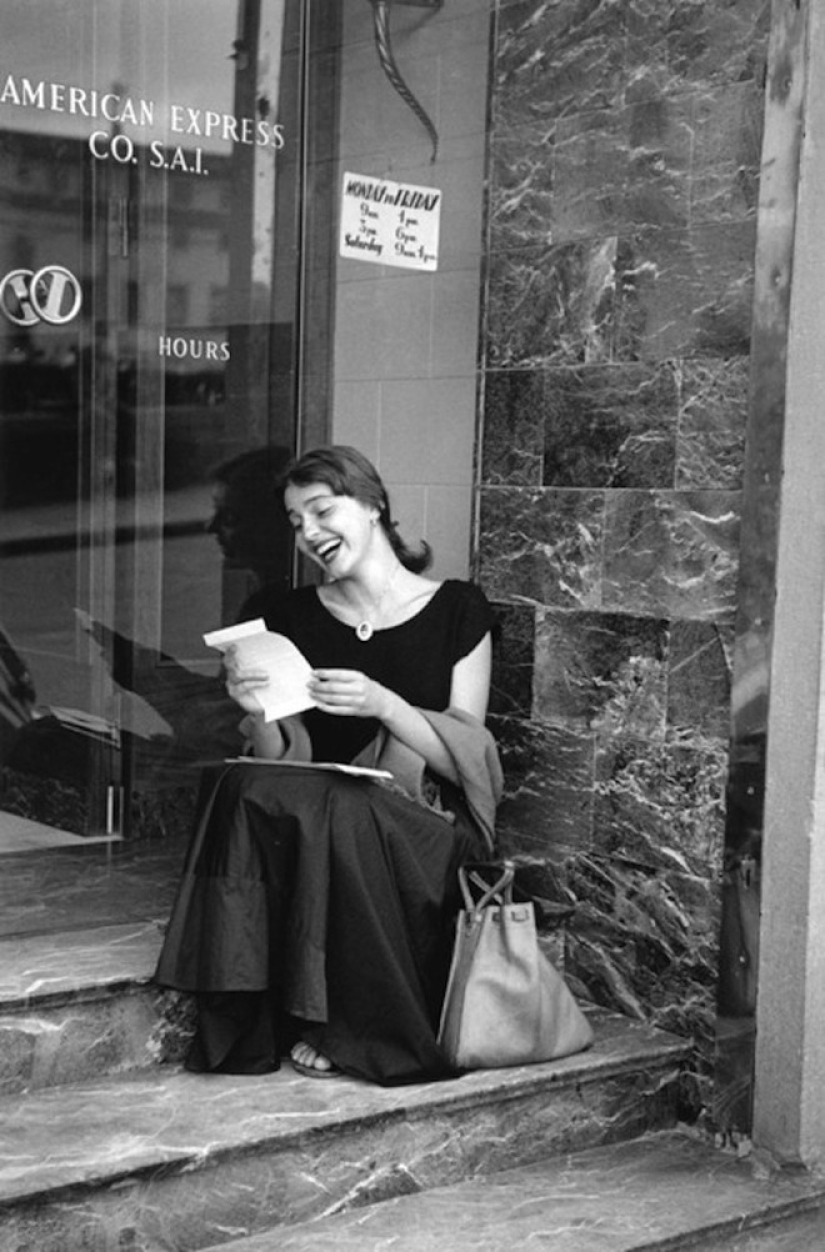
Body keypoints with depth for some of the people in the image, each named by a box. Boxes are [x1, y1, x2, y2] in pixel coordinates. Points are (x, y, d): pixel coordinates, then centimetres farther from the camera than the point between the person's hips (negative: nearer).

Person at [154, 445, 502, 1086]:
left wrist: (383, 704, -20)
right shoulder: (292, 617, 10)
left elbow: (466, 757, -4)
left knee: (340, 811, -34)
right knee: (246, 789, -29)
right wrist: (257, 716, -15)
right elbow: (280, 764, 6)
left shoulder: (457, 609, 2)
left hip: (432, 828, -2)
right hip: (316, 815, 3)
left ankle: (343, 1026, -17)